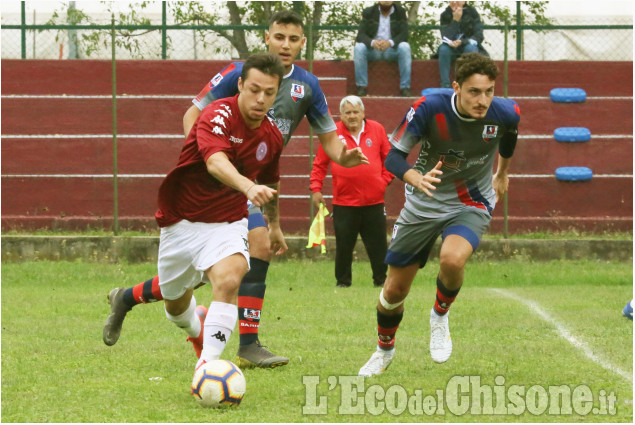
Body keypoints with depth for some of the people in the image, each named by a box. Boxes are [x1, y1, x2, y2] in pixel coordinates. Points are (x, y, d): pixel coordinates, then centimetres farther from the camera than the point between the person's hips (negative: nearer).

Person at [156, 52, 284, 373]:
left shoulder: (271, 137, -3)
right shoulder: (218, 115, -23)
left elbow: (270, 182, 19)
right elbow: (216, 163, -43)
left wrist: (274, 224, 30)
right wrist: (249, 187, -61)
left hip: (227, 223, 2)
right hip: (181, 222, -2)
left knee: (229, 279, -29)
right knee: (176, 304, 15)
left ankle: (207, 364, -28)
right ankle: (197, 326, 53)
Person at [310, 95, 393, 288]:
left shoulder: (377, 130, 5)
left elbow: (389, 158, 14)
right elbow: (320, 164, 6)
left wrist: (385, 180, 3)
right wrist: (316, 188, 0)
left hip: (373, 200, 1)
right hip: (344, 202, -1)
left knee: (378, 244, 5)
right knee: (344, 245, 2)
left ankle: (381, 279, 18)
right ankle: (342, 281, 15)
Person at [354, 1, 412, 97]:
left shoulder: (400, 12, 3)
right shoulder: (368, 12, 4)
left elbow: (404, 35, -9)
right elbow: (361, 35, -7)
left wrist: (390, 42, -30)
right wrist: (372, 42, -30)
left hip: (392, 49, 0)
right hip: (372, 50, 0)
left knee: (405, 47, -31)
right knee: (359, 47, -29)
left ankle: (405, 87, -29)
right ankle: (361, 86, -27)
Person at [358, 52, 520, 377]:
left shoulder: (505, 113, -18)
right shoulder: (429, 108, -25)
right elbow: (394, 156, -22)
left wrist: (502, 174, 23)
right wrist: (418, 179, -43)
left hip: (471, 205, 0)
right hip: (423, 204, 1)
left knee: (453, 259, -33)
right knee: (395, 289, 7)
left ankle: (440, 316, 0)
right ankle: (384, 348, 39)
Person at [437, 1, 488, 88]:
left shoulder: (472, 13, -7)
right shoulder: (445, 15, -4)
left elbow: (479, 36, -14)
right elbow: (446, 38, -16)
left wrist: (462, 42, -30)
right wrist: (455, 20, -26)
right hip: (452, 50, 1)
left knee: (470, 48, -34)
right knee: (443, 48, -30)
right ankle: (445, 86, -30)